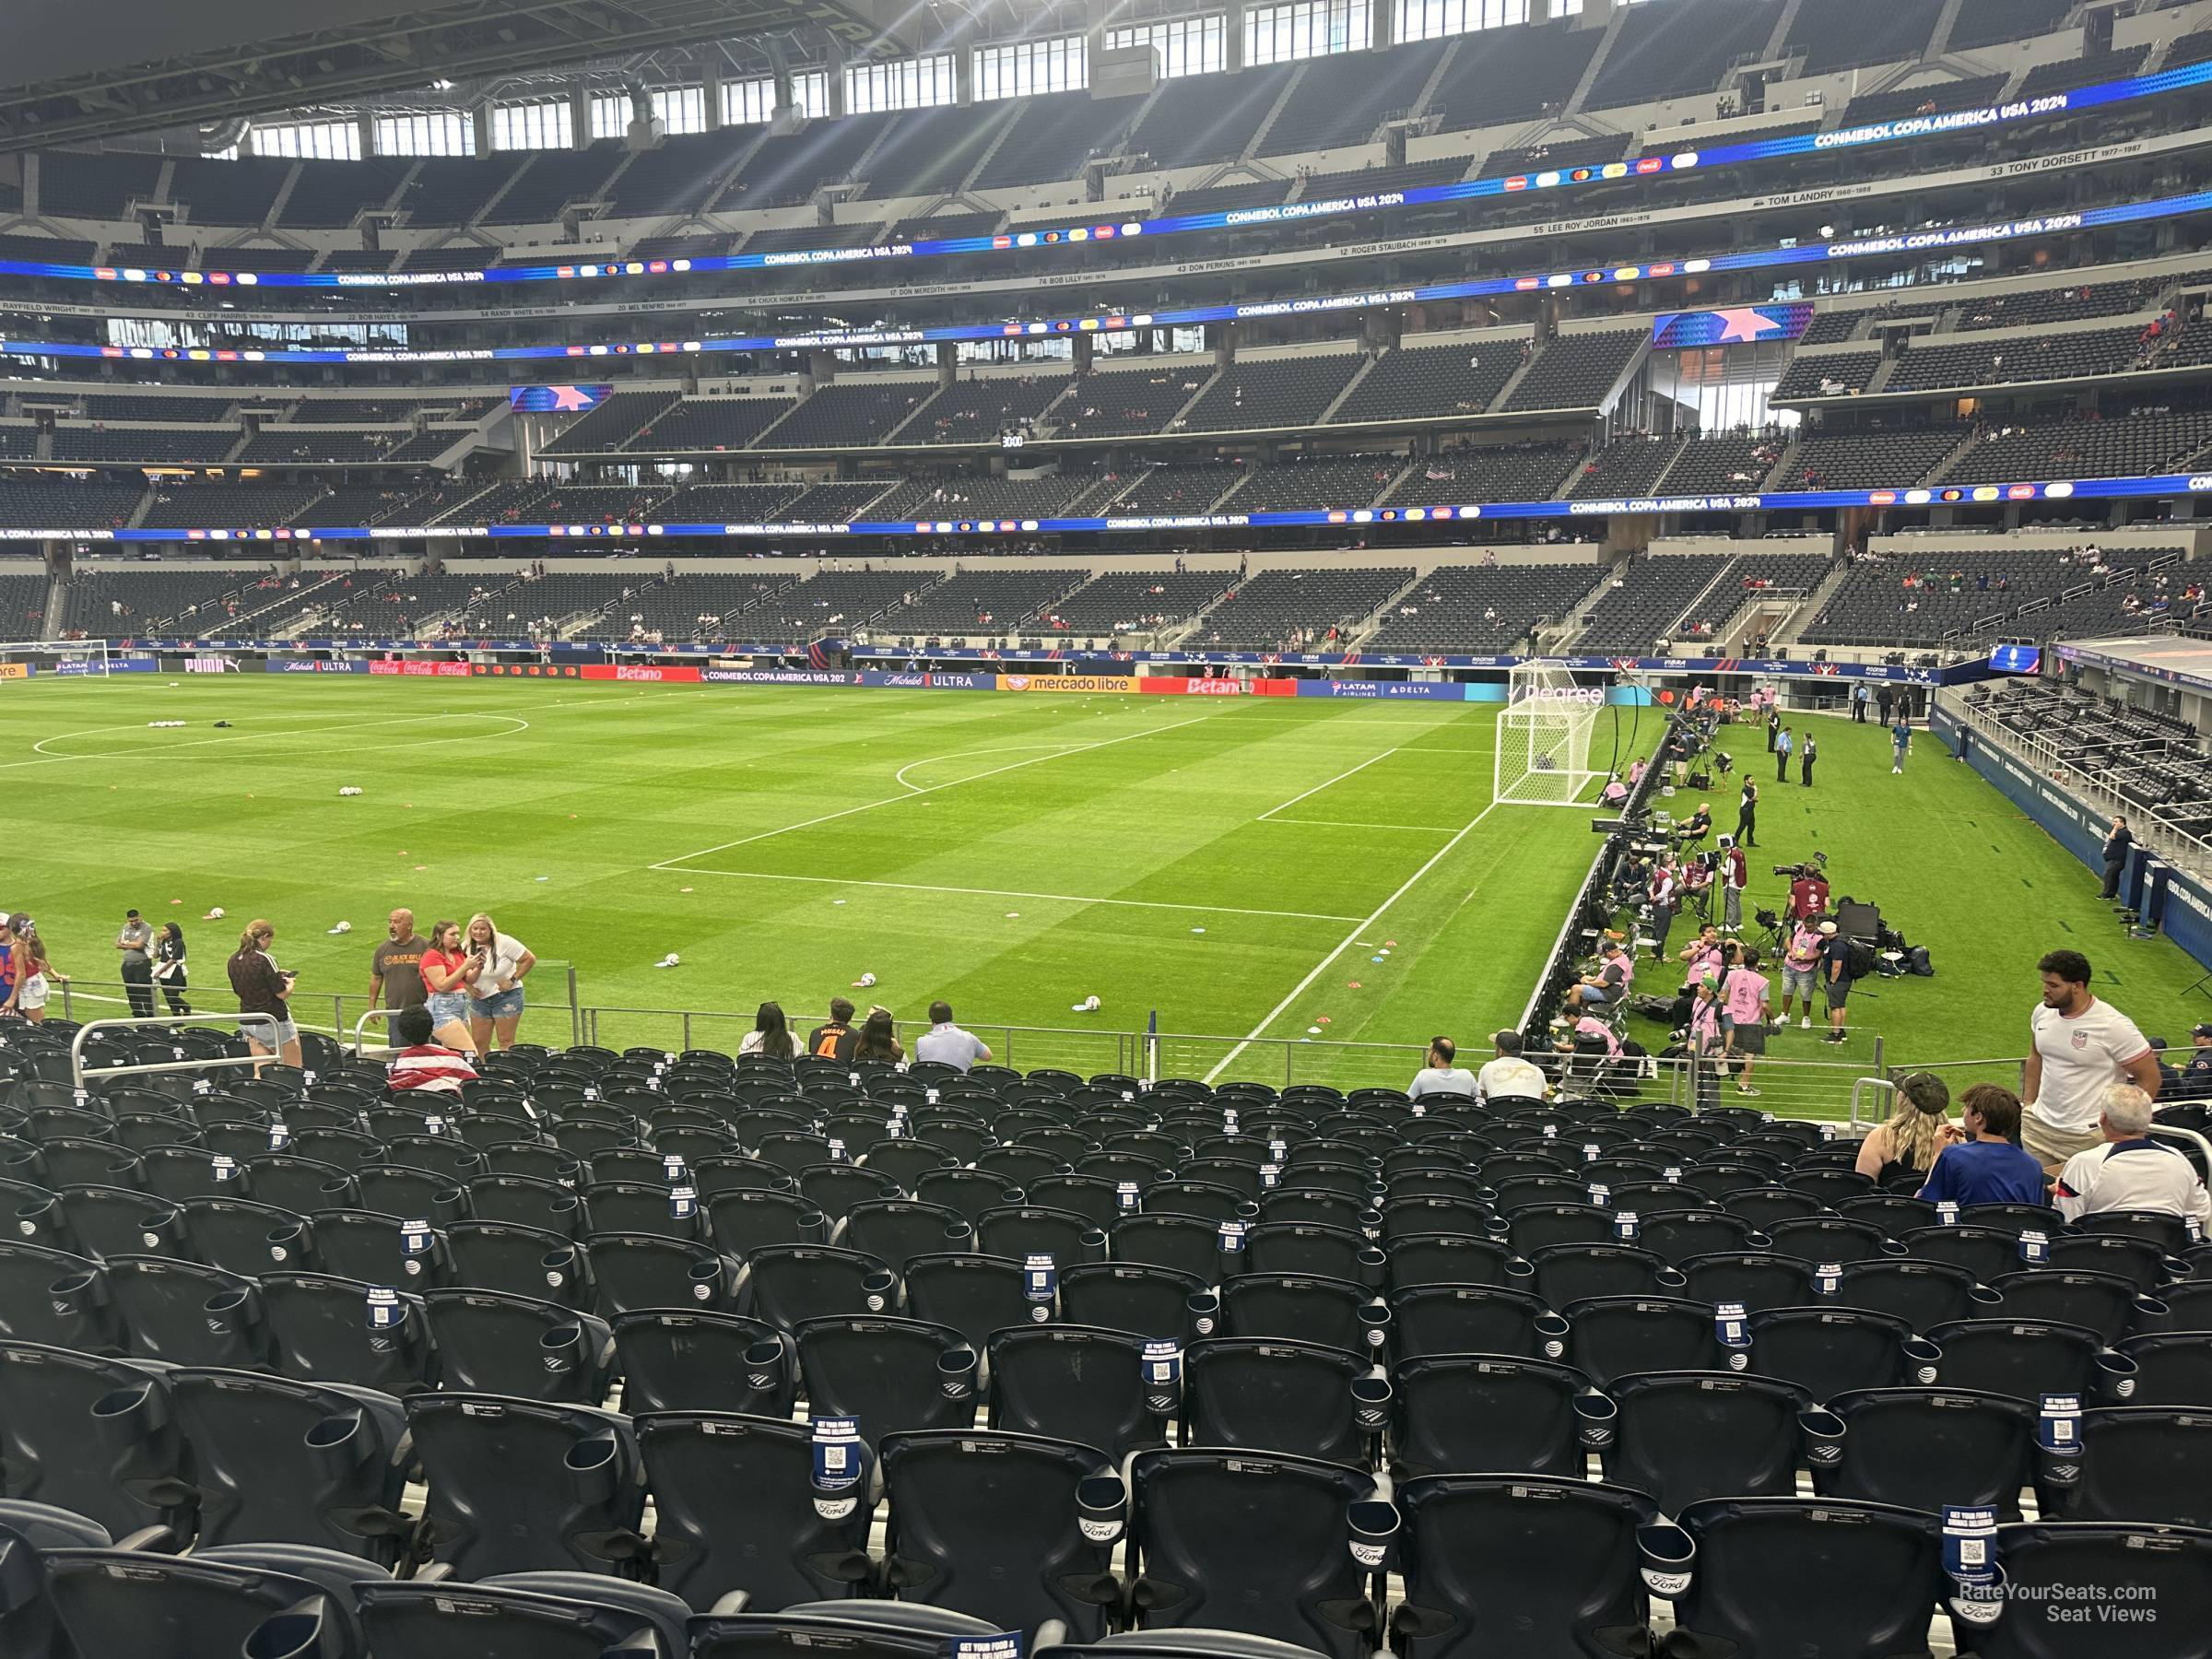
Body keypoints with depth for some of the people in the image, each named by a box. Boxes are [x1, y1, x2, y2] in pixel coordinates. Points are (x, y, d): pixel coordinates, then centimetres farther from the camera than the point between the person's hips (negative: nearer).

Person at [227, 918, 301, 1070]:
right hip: (274, 1021, -7)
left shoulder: (234, 959, 4)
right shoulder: (264, 959, -18)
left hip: (247, 1022, 7)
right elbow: (282, 994, -17)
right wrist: (291, 982, 6)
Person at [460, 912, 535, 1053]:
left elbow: (530, 959, -12)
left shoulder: (504, 942, -14)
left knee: (506, 1042, -3)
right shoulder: (466, 946, 1)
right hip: (479, 998, 5)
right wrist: (469, 987, -3)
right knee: (479, 1043, 6)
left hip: (506, 996, -5)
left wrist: (512, 980, -15)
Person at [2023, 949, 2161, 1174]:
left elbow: (2150, 1078, -10)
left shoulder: (2113, 1025, -16)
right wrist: (2027, 1103, 14)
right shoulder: (2042, 1012, 2)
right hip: (2038, 1126, 6)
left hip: (2088, 1137, -6)